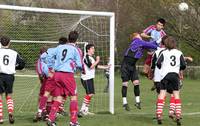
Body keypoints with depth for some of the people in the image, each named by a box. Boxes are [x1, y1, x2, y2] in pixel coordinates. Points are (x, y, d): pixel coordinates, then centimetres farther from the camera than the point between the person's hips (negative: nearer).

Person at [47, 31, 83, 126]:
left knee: (58, 97, 10)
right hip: (68, 74, -5)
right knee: (73, 97, 3)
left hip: (57, 74, 5)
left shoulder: (59, 47, 12)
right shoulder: (76, 50, 0)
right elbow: (79, 65, -1)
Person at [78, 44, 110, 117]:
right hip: (86, 78, -11)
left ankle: (85, 110, 16)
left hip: (90, 78, 11)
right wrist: (97, 61, -14)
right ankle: (82, 110, -19)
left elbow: (96, 66, 26)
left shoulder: (91, 58, 19)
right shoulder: (86, 57, -13)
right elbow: (91, 66, -23)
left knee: (91, 94, 11)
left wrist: (105, 67, 25)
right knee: (89, 94, -18)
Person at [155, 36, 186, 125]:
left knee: (162, 95, 0)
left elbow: (158, 63, -5)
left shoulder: (164, 53, 4)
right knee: (176, 95, 7)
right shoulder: (179, 53, 8)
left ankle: (159, 116, -8)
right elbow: (184, 65, 3)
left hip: (165, 75, -1)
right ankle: (178, 116, -3)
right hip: (175, 75, 1)